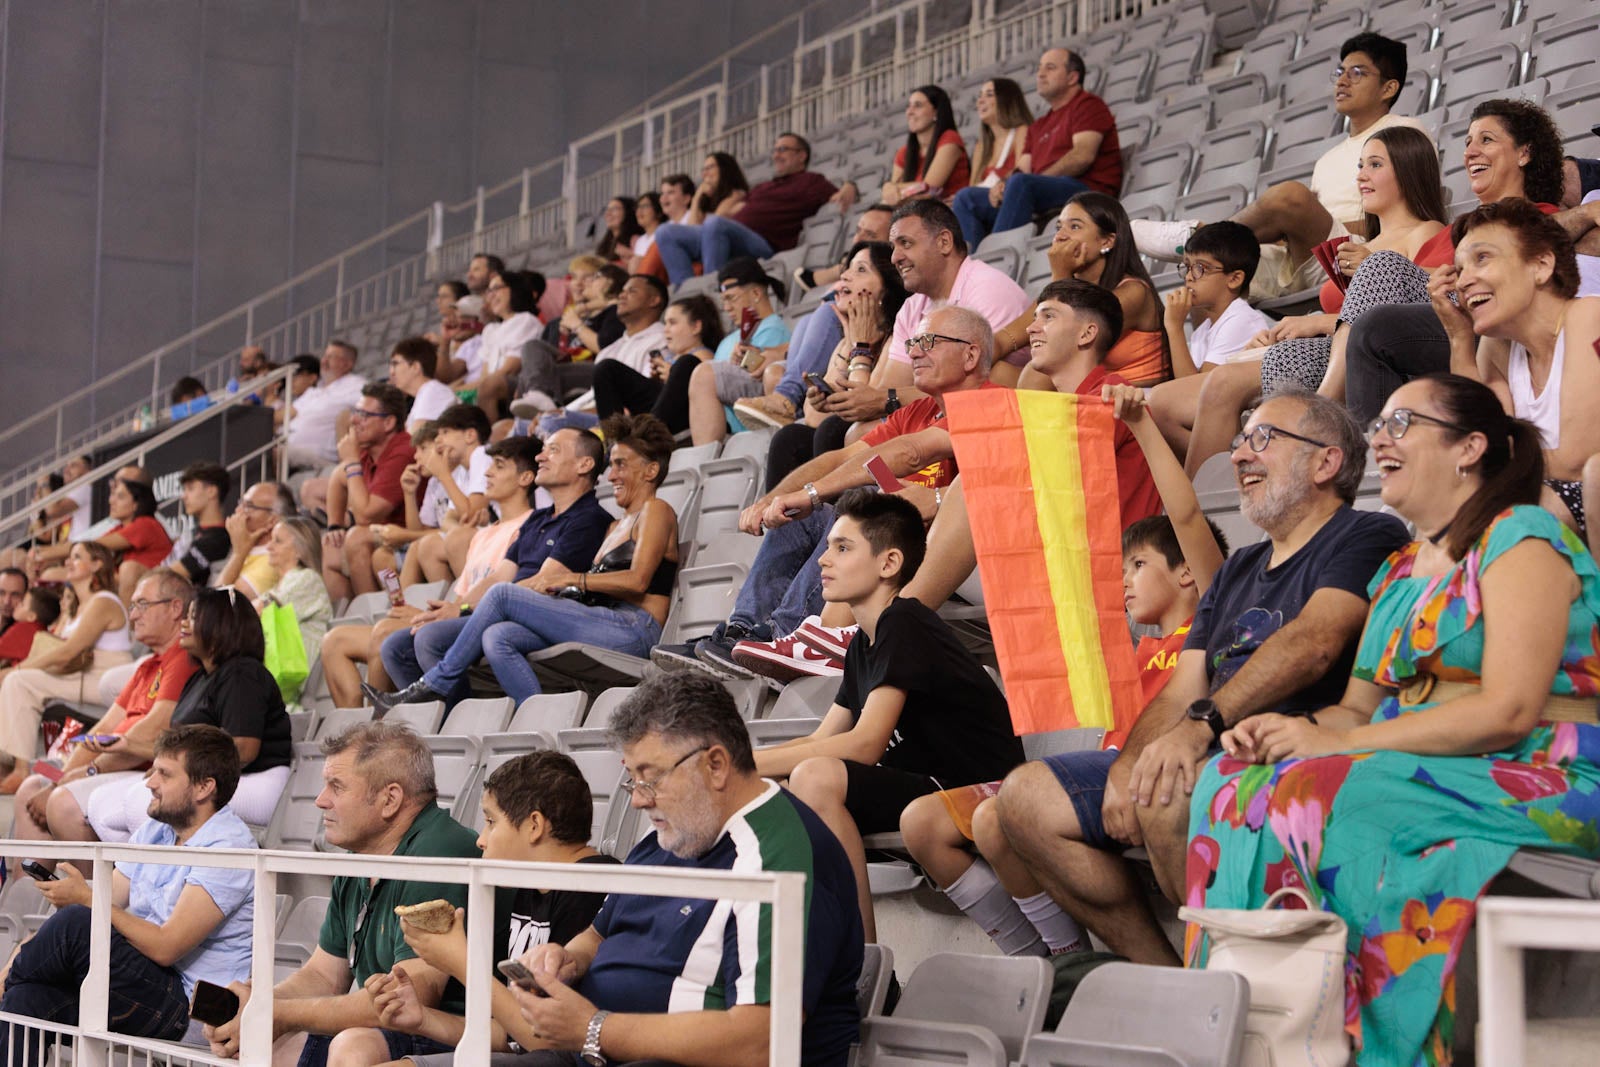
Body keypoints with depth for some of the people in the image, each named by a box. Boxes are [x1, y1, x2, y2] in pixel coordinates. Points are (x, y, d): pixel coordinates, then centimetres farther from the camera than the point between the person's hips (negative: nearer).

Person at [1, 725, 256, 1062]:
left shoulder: (228, 847, -12)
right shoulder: (153, 832, 16)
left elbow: (166, 947, -19)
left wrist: (86, 898, -15)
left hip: (186, 1004, -8)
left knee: (75, 922, -23)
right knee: (28, 997, -20)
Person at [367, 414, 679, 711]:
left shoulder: (656, 511, 4)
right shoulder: (616, 527, 32)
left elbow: (637, 580, -12)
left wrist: (570, 579, -14)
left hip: (634, 629, -8)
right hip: (602, 626, 8)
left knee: (503, 593, -15)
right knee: (497, 637, -16)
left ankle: (436, 684, -9)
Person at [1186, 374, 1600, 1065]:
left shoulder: (1519, 537, -6)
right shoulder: (1397, 572, 21)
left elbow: (1509, 710, -18)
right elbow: (1358, 709, 17)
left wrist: (1339, 743, -20)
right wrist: (1282, 731, -7)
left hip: (1542, 778, -8)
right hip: (1423, 769, 8)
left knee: (1318, 793, -31)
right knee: (1231, 780, -15)